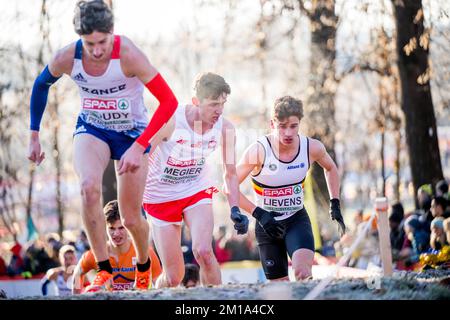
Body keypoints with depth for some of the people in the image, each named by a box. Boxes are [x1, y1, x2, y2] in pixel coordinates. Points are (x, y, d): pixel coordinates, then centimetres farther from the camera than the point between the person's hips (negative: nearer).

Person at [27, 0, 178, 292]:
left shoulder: (128, 55, -31)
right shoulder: (67, 58, -20)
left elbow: (169, 101, -29)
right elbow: (41, 85, 3)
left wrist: (139, 147, -33)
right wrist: (34, 135, 4)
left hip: (133, 132, -2)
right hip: (92, 128, 2)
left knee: (131, 218, 2)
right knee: (89, 187, -30)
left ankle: (144, 267, 36)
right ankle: (104, 271, -19)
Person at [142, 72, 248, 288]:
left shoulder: (224, 128, -13)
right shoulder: (170, 122, -25)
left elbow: (230, 173, 2)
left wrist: (235, 209, -10)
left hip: (197, 191, 2)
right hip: (160, 197, -2)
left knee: (203, 251, -25)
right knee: (173, 276, -2)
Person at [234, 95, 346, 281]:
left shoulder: (312, 148, -10)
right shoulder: (259, 151, -20)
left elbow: (330, 168, 14)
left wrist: (335, 204, 9)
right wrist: (258, 214, -21)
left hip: (297, 219, 1)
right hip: (268, 224, -1)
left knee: (302, 272, -26)